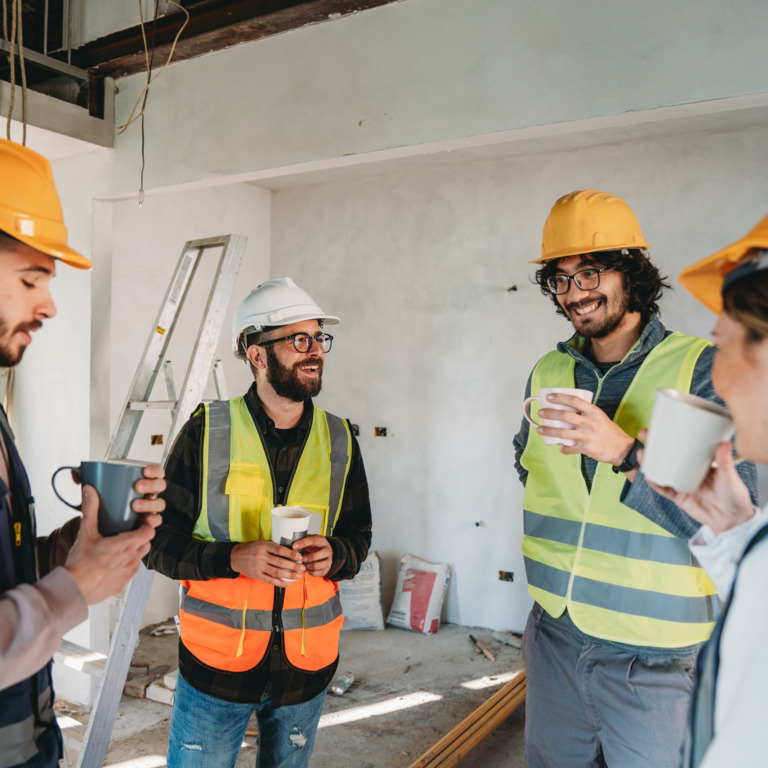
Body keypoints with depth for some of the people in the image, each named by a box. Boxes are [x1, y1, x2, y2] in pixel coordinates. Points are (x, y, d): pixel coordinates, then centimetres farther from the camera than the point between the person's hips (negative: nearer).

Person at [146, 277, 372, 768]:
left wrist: (333, 555, -14)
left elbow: (359, 537, 9)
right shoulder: (207, 432, -8)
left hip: (307, 661, 3)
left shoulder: (339, 440, 1)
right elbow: (159, 542, -6)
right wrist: (234, 557, -23)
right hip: (217, 659, -2)